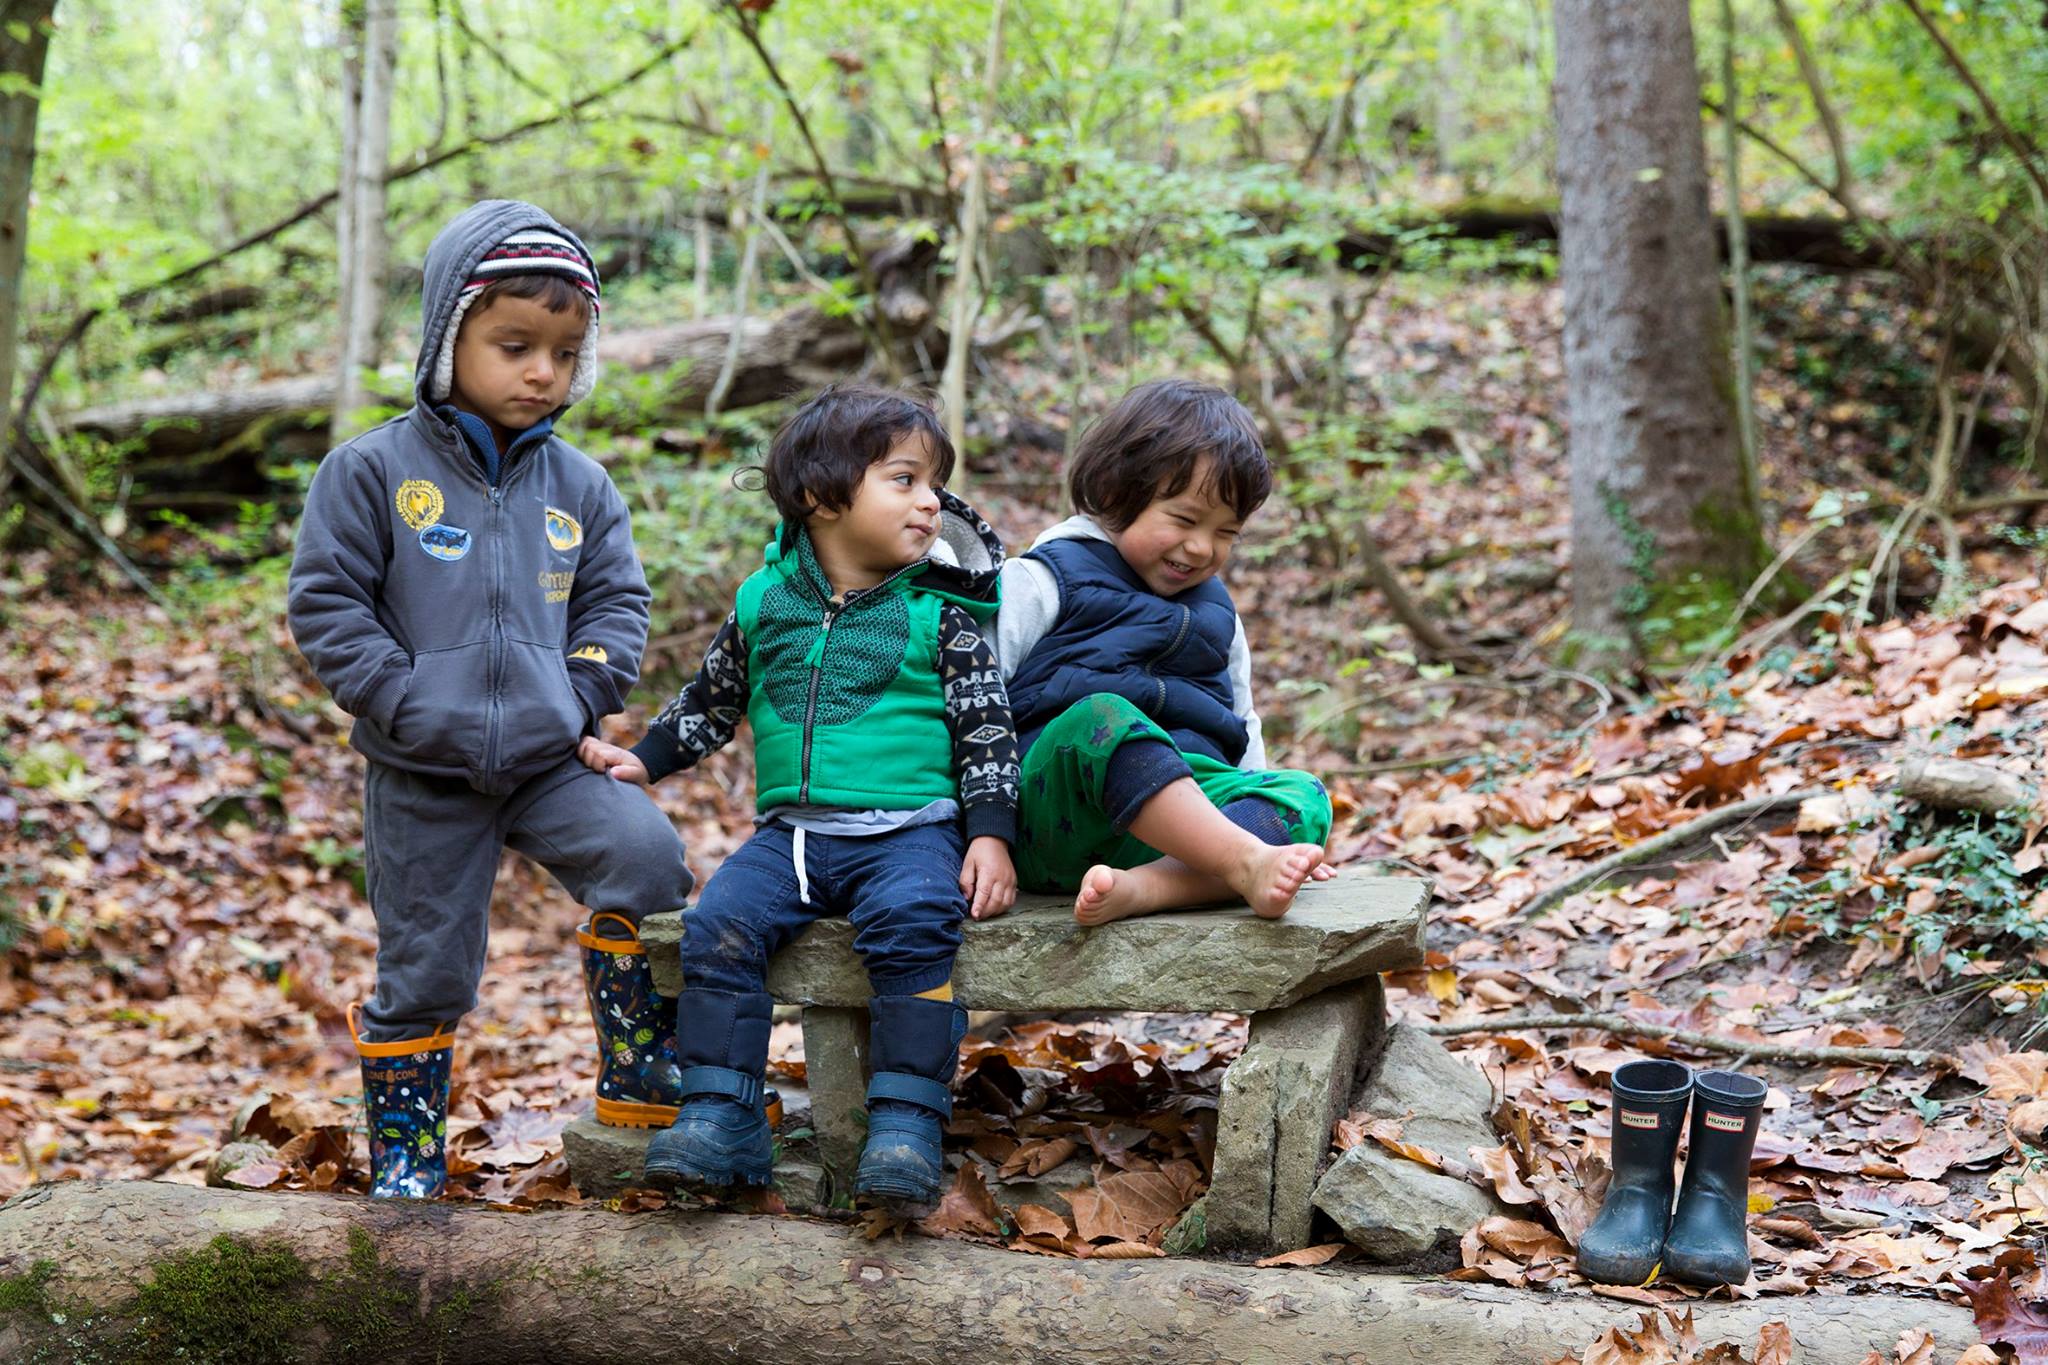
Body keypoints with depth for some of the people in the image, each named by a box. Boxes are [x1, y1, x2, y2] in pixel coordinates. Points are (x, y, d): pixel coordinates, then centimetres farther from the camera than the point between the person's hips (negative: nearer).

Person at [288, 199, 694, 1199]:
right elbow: (325, 603, -6)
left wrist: (585, 689, -5)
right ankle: (406, 1155, 27)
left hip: (552, 760, 3)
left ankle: (640, 1077, -4)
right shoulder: (374, 471, -5)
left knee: (646, 857, -21)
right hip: (423, 780, -2)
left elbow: (616, 600, 12)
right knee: (425, 969, 6)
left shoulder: (577, 486, 5)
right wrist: (403, 701, -14)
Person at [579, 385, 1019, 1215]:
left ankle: (906, 1123, -26)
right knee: (719, 926, -18)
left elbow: (986, 724, 1)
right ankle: (719, 1118, -12)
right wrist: (642, 759, 16)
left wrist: (990, 834, -8)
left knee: (910, 927, -31)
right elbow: (710, 703, 24)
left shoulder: (941, 614, 2)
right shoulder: (765, 603, 10)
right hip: (794, 827, 3)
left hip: (911, 827, -3)